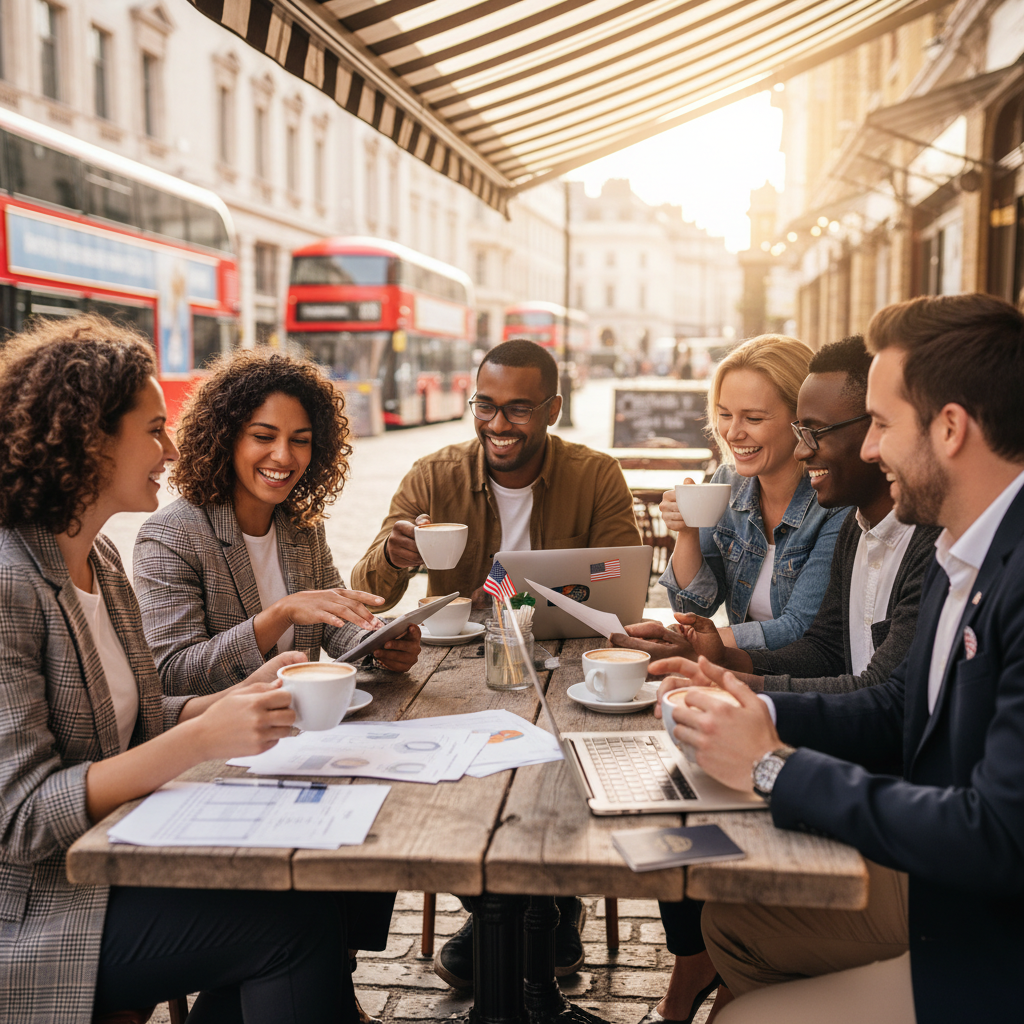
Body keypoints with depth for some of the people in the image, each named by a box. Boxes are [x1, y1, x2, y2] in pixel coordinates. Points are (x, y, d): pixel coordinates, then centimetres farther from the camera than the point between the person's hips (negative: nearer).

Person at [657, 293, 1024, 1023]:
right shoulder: (962, 554, 2)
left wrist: (778, 768, -22)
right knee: (731, 920, 13)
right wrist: (759, 712, -3)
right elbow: (898, 712, 12)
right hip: (943, 889, 8)